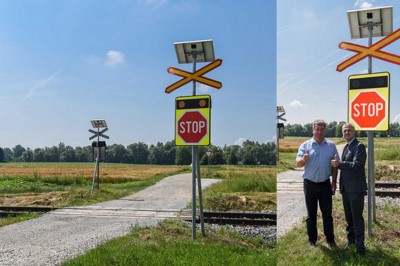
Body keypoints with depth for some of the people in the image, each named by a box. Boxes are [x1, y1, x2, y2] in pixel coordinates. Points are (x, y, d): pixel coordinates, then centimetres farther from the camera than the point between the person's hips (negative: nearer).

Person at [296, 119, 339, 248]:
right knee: (311, 213, 8)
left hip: (325, 184, 2)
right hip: (310, 184, -1)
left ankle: (330, 239, 19)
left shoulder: (331, 146, 3)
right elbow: (298, 163, -11)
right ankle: (312, 240, 18)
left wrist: (334, 181, 3)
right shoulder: (305, 145, -4)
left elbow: (335, 165, 7)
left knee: (327, 213, 8)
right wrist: (304, 159, -33)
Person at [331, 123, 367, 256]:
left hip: (356, 188, -8)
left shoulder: (359, 146, -12)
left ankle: (360, 245, 10)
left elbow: (357, 165, -22)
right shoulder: (346, 147, 14)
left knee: (357, 217, 0)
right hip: (345, 188, 8)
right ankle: (351, 239, 31)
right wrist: (337, 164, 2)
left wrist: (340, 163, -20)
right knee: (348, 216, 17)